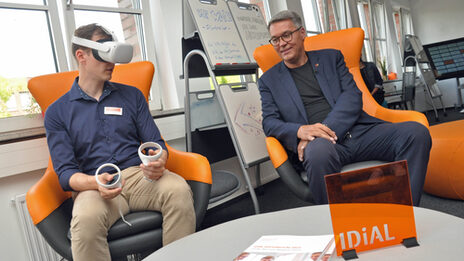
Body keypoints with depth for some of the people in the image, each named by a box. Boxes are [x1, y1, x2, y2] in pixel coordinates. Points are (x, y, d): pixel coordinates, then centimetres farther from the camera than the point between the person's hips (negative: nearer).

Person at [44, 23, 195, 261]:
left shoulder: (132, 95, 16)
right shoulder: (57, 112, 9)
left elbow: (156, 143, 12)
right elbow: (65, 171, 2)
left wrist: (159, 163, -13)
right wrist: (96, 182, -21)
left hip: (139, 174, 2)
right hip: (93, 185, -1)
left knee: (178, 190, -30)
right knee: (86, 218, -36)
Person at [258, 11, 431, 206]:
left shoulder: (331, 57, 19)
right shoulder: (268, 80, 17)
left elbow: (353, 95, 6)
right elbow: (269, 122, 6)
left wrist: (325, 130, -13)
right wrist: (300, 130, -18)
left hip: (358, 131, 3)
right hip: (319, 144, -2)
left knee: (416, 132, -21)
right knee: (319, 150, -39)